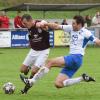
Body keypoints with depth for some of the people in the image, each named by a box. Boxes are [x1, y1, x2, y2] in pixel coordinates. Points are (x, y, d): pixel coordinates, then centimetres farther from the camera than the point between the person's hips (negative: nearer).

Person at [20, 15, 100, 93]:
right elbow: (57, 27, 12)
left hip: (76, 58, -9)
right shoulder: (71, 28, 14)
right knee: (58, 84, 1)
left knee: (50, 62, -17)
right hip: (71, 59, 9)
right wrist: (45, 24, 1)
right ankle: (83, 78, 6)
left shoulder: (85, 33, -5)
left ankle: (31, 82, -13)